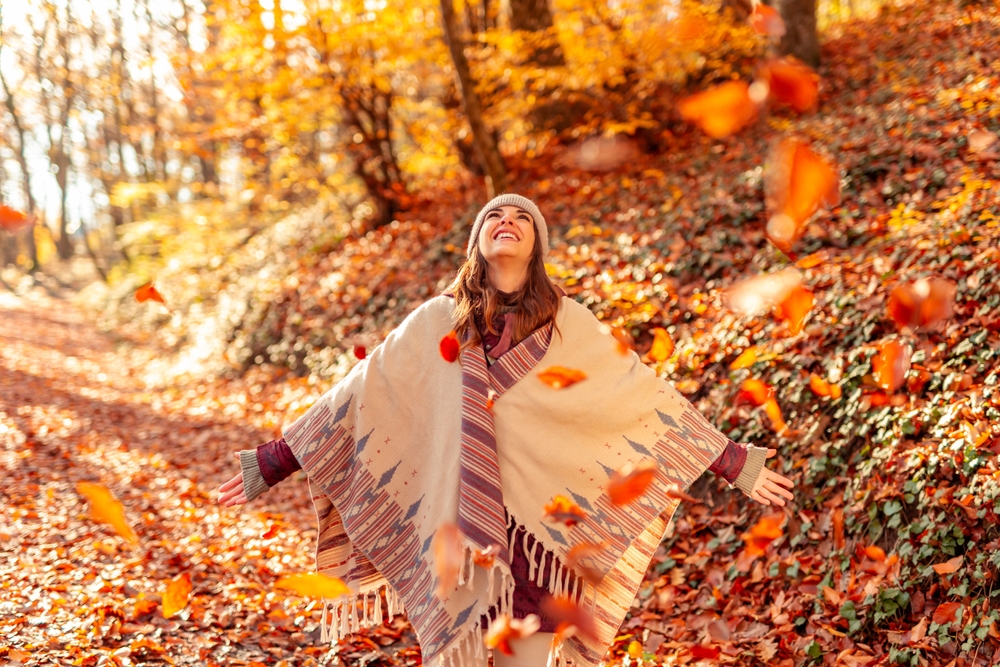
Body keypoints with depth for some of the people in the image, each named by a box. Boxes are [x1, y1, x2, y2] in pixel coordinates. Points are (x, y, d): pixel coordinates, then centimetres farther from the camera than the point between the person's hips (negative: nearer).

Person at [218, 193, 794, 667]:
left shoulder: (569, 325, 5)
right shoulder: (437, 322, 6)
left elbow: (651, 397, 6)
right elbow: (355, 398, 7)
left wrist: (737, 465, 3)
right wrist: (271, 464, 4)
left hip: (543, 529, 0)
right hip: (458, 532, 0)